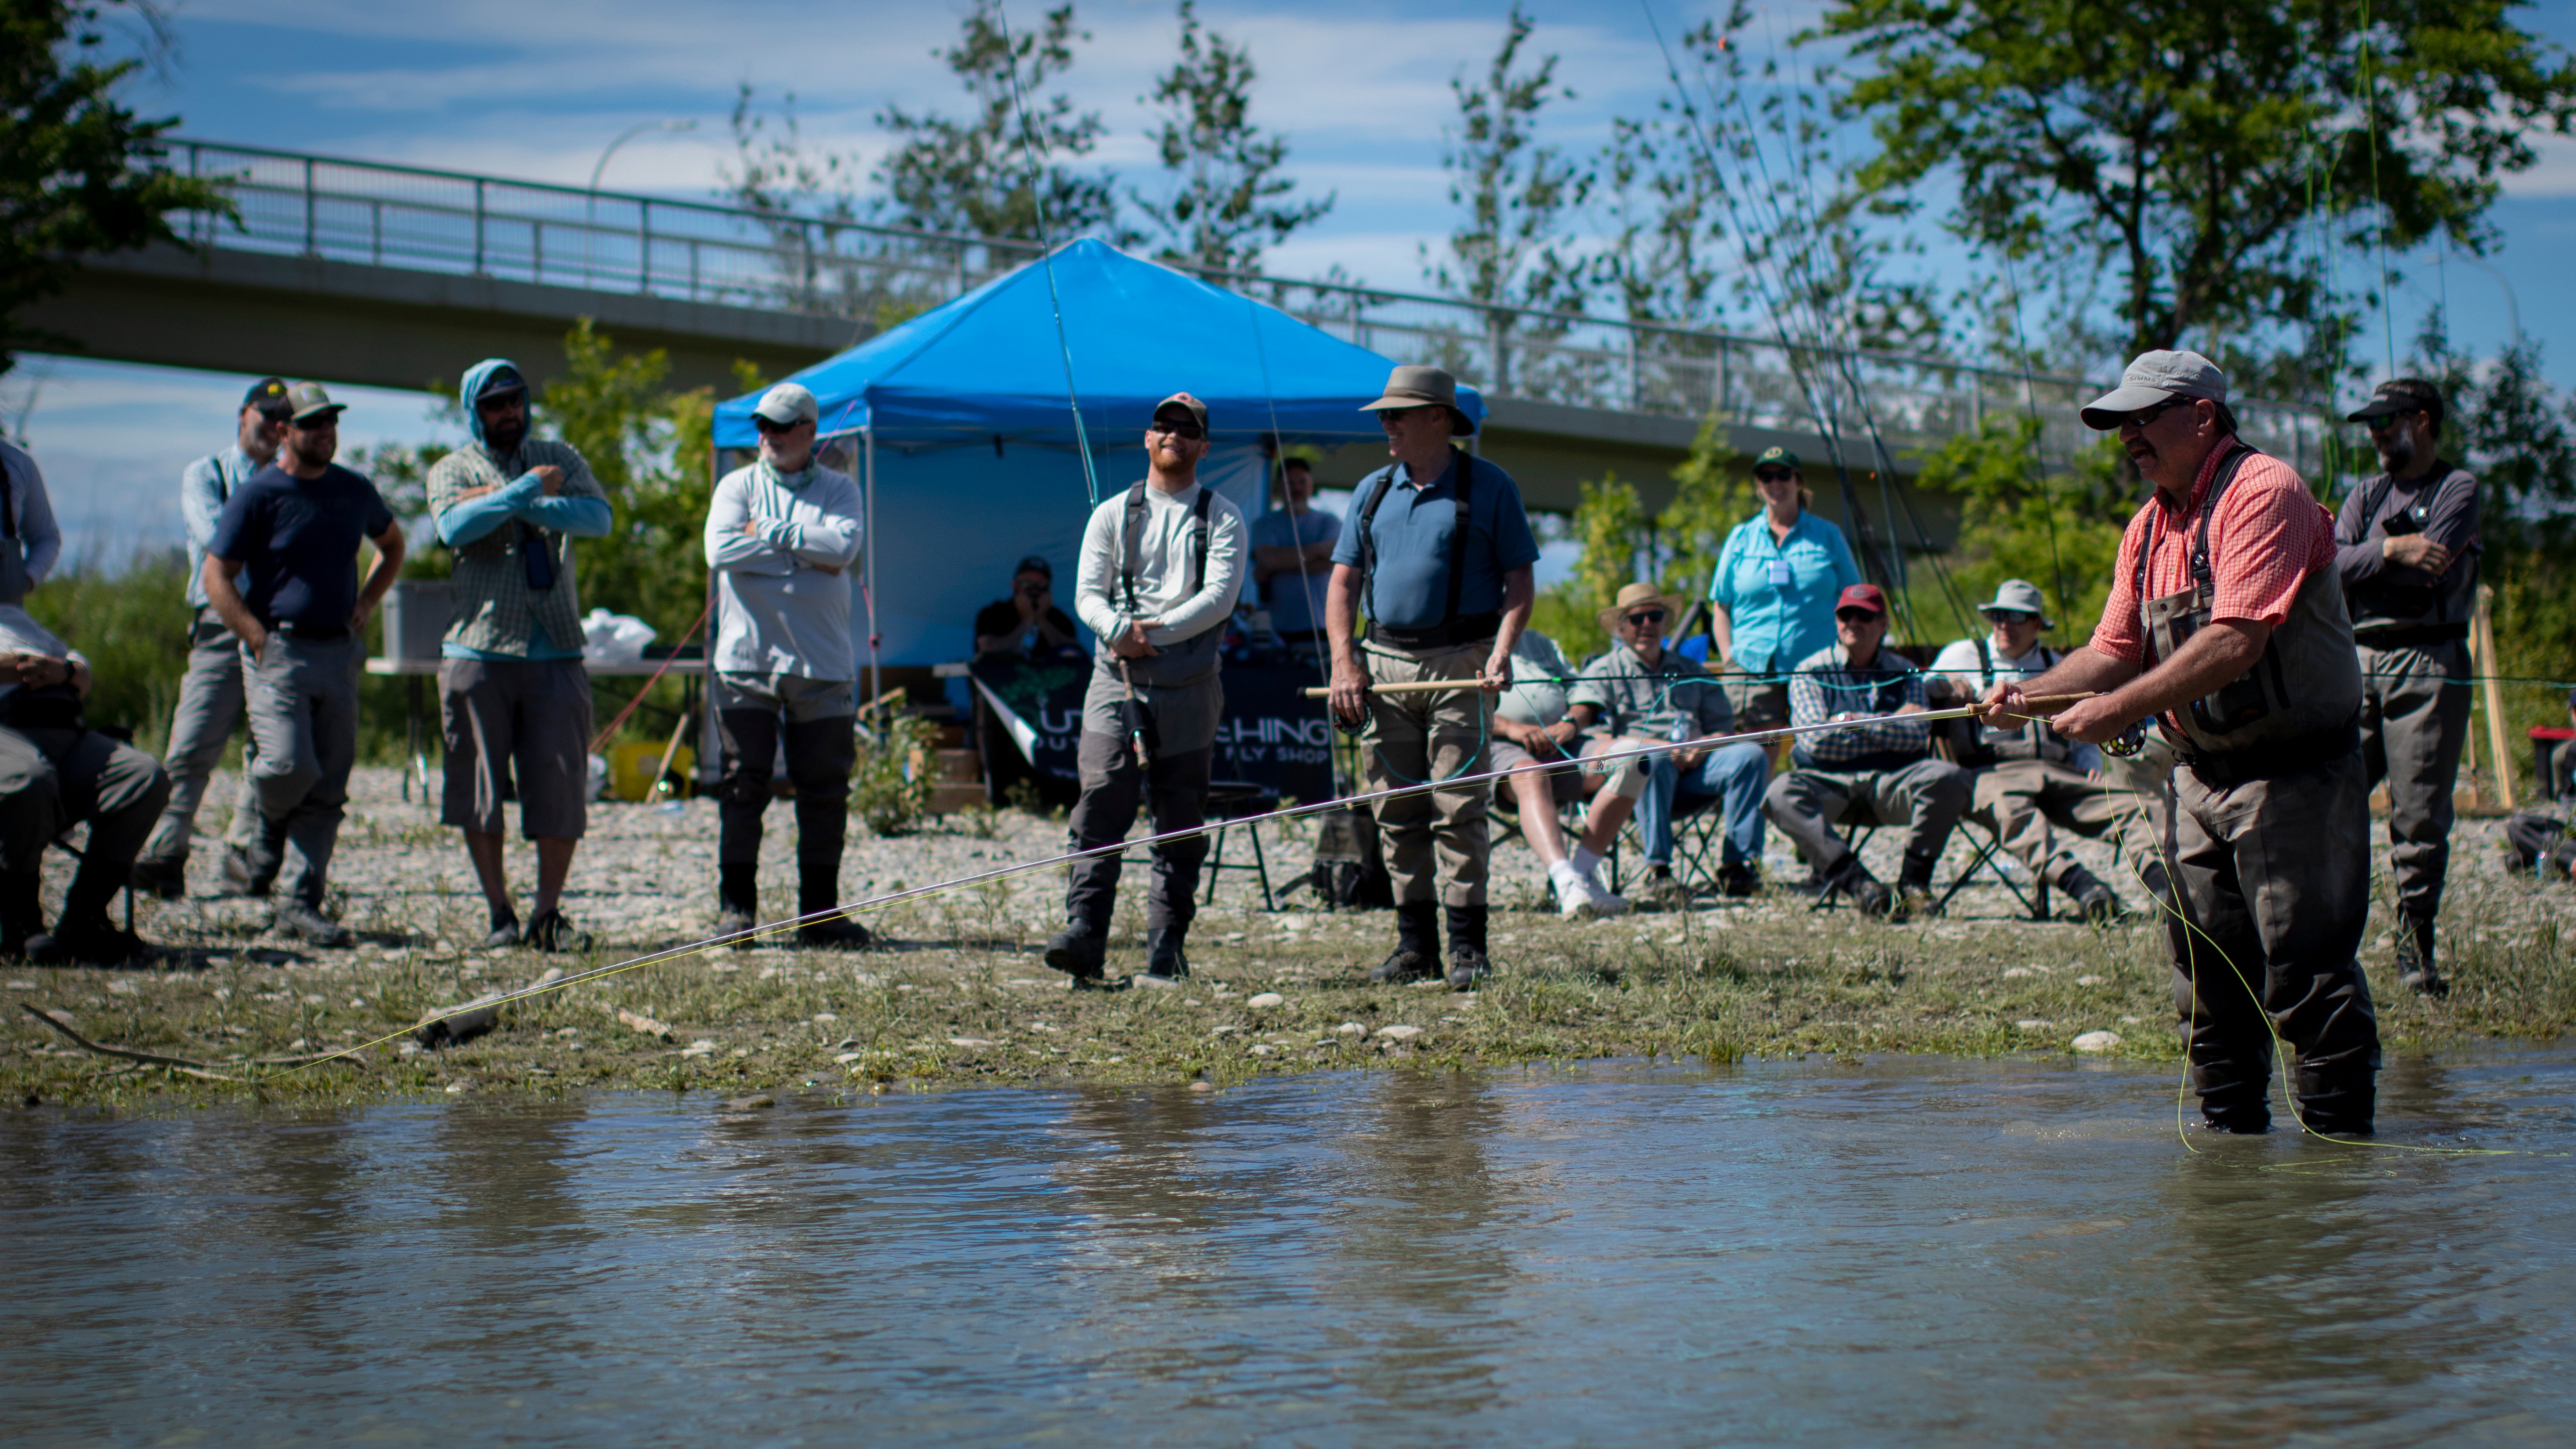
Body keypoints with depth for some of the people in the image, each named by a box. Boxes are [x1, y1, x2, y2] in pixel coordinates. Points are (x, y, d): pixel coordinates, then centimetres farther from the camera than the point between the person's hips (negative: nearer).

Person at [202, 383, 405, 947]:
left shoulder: (355, 491, 11)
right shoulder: (258, 495, -4)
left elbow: (392, 545, 30)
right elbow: (216, 576, -5)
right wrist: (260, 640, -13)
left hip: (339, 652, 5)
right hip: (279, 649, -5)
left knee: (328, 788, 1)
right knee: (290, 767, -20)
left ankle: (302, 903, 5)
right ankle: (269, 831, 14)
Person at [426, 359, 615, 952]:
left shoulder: (559, 459, 13)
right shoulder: (453, 471, 8)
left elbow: (599, 516, -6)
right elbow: (454, 527, -15)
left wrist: (509, 502, -11)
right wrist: (529, 488, -13)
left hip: (555, 652, 1)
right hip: (478, 651, -1)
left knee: (562, 791, -3)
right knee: (479, 791, 1)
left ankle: (548, 913, 7)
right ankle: (499, 913, 11)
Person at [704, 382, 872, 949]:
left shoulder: (839, 490, 10)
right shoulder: (738, 487, 10)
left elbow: (843, 546, -11)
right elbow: (720, 548, -9)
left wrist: (769, 534, -8)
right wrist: (807, 555, -8)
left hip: (822, 664, 0)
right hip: (746, 661, 0)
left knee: (824, 789, 0)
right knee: (743, 784, -2)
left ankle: (820, 911, 7)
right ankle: (735, 907, 4)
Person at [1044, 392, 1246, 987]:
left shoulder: (1222, 518, 9)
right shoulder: (1112, 515, 15)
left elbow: (1220, 597, -5)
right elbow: (1088, 593, 6)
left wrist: (1154, 632, -14)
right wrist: (1118, 629, -15)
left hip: (1188, 685, 0)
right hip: (1117, 677, 0)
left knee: (1181, 824, 0)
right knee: (1101, 802, -14)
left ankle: (1166, 953, 3)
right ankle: (1084, 936, -21)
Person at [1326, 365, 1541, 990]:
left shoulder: (1488, 488, 1)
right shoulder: (1373, 491, 14)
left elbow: (1519, 580, 0)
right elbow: (1344, 581, 13)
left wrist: (1502, 653, -14)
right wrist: (1344, 663, 1)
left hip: (1459, 663, -4)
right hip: (1384, 666, 4)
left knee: (1458, 809, -8)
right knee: (1398, 812, 5)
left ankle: (1467, 947, -6)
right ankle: (1415, 944, 11)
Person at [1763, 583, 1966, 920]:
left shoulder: (1904, 674, 15)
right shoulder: (1810, 672, 9)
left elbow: (1917, 737, -2)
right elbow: (1815, 740, -6)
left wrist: (1852, 720, -8)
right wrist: (1888, 725, -2)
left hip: (1891, 781, 1)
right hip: (1828, 784, -1)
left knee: (1947, 778, -29)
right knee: (1782, 794, -34)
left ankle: (1913, 882, -20)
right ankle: (1859, 885, -43)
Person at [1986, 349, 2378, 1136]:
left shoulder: (2263, 492, -15)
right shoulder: (2149, 527, 13)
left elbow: (2236, 642, -24)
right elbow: (2115, 651, 14)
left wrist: (2121, 707, -23)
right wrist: (2029, 692, -4)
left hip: (2295, 771, -8)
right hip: (2201, 775, 8)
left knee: (2306, 976, -9)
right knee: (2207, 977, 10)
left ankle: (2339, 1141, -2)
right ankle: (2232, 1133, 19)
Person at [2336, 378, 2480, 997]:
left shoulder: (2457, 488, 3)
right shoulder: (2367, 494, 19)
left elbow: (2429, 569, -11)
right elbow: (2328, 565, 4)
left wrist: (2358, 561, -1)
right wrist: (2390, 552, -11)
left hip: (2428, 665, -4)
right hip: (2358, 665, 4)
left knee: (2420, 818, -4)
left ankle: (2416, 951, 2)